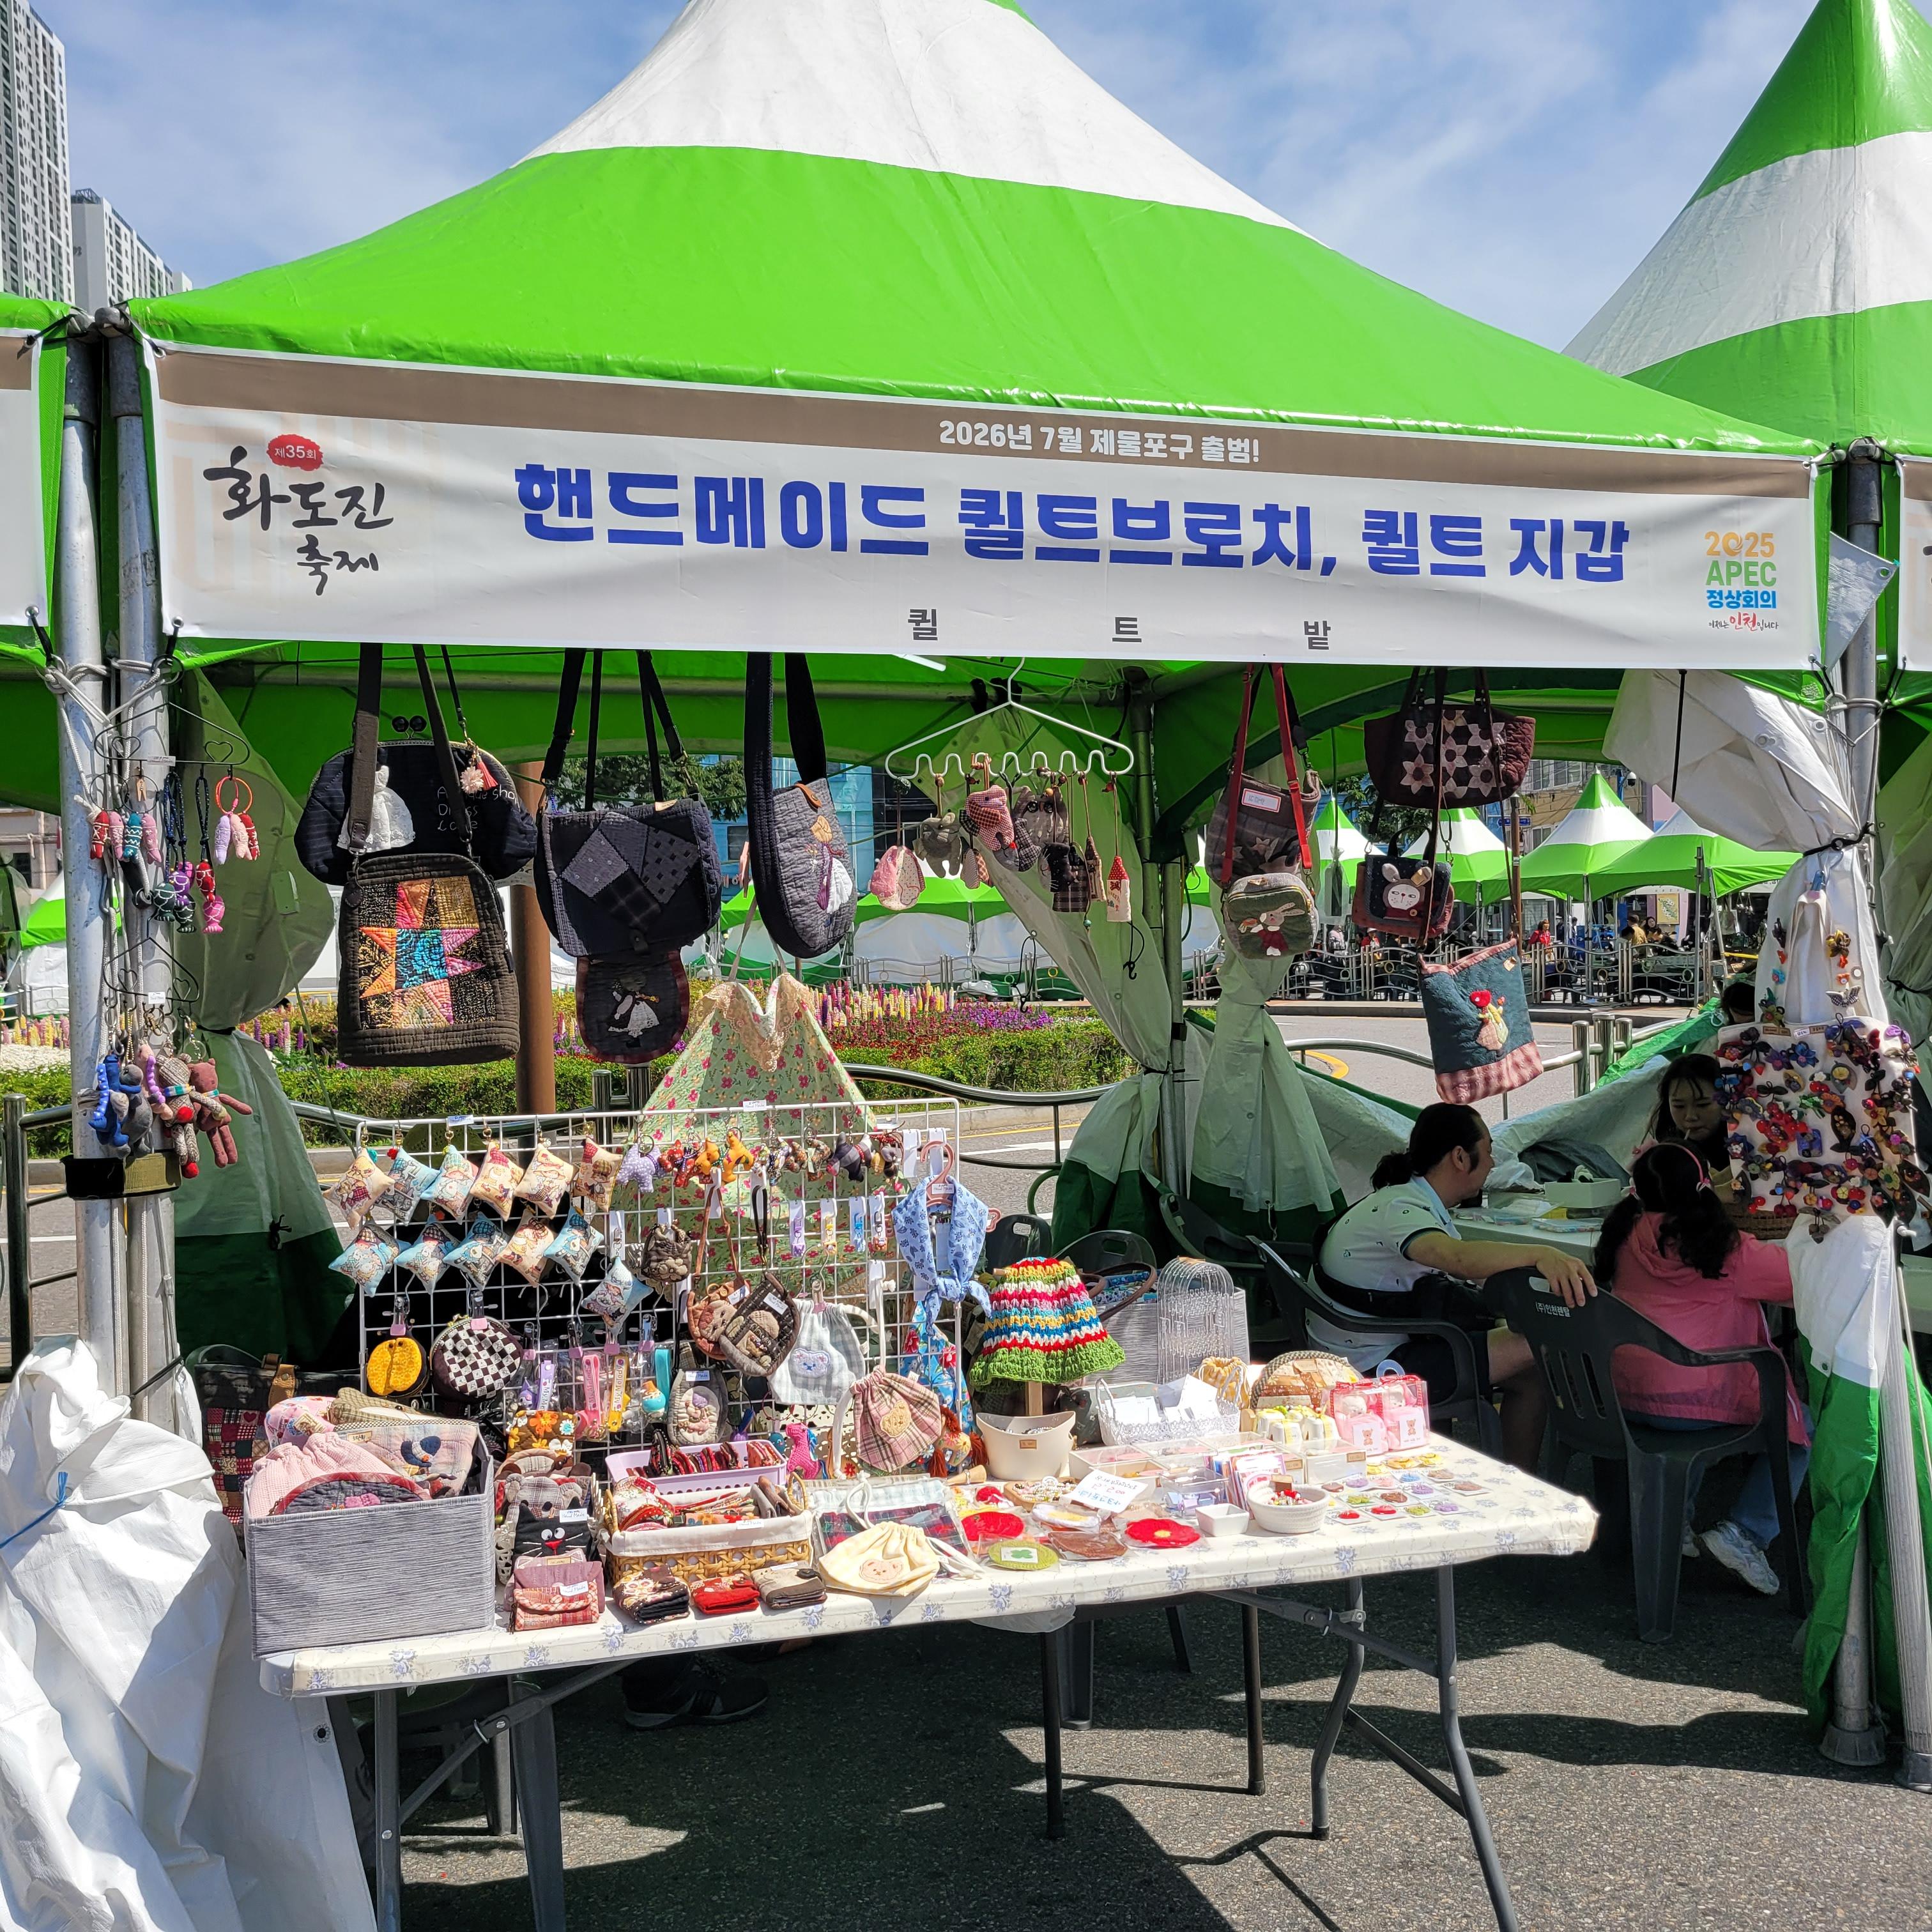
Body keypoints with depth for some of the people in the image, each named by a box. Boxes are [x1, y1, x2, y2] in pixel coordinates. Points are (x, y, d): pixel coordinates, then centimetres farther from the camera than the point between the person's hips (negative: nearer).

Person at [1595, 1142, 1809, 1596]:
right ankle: (1745, 1533, 4)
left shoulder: (1626, 1239, 1)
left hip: (1623, 1400, 6)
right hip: (1695, 1404, -6)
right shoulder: (1726, 1251, -13)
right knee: (1800, 1427, 15)